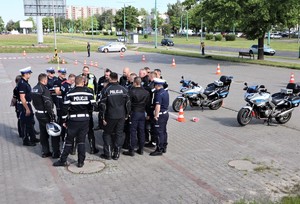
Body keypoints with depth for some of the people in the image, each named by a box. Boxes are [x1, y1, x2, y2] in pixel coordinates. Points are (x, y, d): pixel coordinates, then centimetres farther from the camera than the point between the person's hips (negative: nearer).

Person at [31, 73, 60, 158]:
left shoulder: (34, 89, 8)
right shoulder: (44, 89, -20)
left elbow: (34, 102, 15)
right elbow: (48, 103, -25)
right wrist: (52, 115, -21)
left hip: (38, 113, 9)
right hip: (45, 114, -9)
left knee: (43, 133, 17)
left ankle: (45, 152, 23)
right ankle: (56, 153, 6)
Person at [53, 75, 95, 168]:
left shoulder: (70, 93, -6)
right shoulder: (88, 92, -3)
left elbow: (65, 107, -6)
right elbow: (92, 105, -2)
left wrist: (64, 120, 1)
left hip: (73, 120, -1)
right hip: (85, 120, 1)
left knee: (69, 140, 9)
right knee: (81, 141, 9)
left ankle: (63, 160, 15)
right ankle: (81, 161, 12)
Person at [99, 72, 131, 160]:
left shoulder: (106, 90, -9)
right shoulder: (123, 89, 0)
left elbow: (102, 105, -9)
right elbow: (128, 103, 4)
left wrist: (103, 117, -2)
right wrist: (126, 114, 13)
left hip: (110, 116, -3)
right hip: (121, 116, 3)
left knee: (107, 133, 12)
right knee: (119, 134, 11)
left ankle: (107, 154, 12)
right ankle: (116, 154, 14)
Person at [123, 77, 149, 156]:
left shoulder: (132, 91, -14)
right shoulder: (146, 92, 4)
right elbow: (148, 103, 10)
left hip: (134, 113, -5)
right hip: (142, 113, 5)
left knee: (133, 132, 0)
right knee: (141, 131, 12)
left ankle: (131, 150, 3)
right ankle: (141, 149, 19)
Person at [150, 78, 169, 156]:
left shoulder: (159, 94, -20)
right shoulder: (166, 92, 10)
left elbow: (158, 106, -25)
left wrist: (156, 115, -19)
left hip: (160, 115, -10)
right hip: (166, 113, 10)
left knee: (159, 132, -4)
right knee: (164, 131, 16)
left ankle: (159, 150, 1)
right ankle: (164, 147, 26)